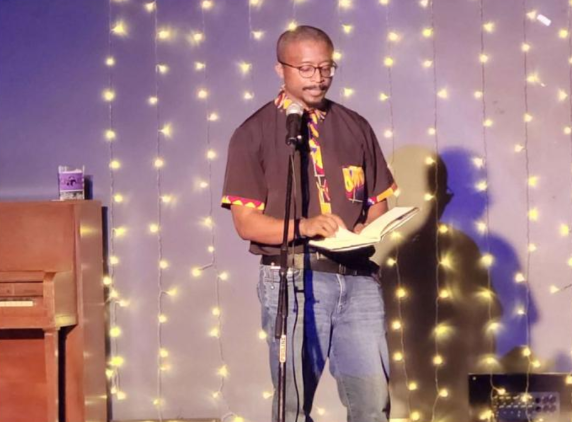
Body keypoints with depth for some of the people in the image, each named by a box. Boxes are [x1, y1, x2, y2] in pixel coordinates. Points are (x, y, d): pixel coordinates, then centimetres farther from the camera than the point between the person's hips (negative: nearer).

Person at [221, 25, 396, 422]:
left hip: (357, 277, 3)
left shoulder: (355, 127, 12)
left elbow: (378, 202, 15)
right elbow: (247, 222, -5)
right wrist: (304, 227, -22)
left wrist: (368, 229, -8)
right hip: (294, 280, -3)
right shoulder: (255, 133, 0)